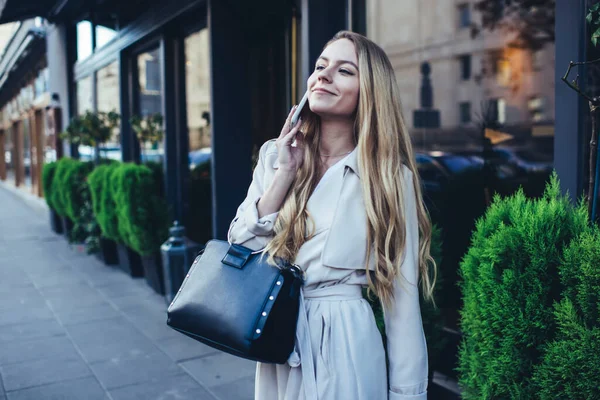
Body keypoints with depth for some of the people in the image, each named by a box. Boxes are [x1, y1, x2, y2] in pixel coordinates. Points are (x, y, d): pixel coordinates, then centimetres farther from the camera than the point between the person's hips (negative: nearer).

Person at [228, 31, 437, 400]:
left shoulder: (390, 177, -10)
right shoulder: (274, 155, 0)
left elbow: (402, 297, -9)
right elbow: (240, 250, -5)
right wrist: (285, 172, -13)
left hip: (344, 344, -4)